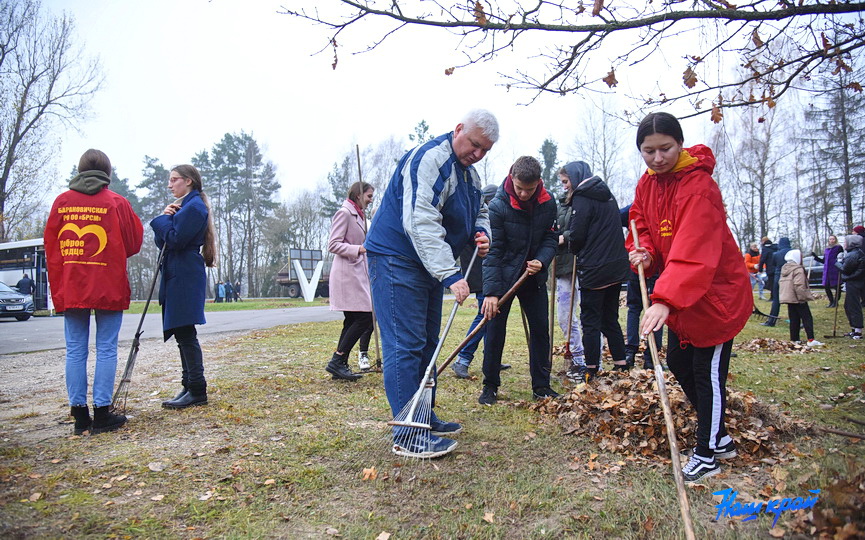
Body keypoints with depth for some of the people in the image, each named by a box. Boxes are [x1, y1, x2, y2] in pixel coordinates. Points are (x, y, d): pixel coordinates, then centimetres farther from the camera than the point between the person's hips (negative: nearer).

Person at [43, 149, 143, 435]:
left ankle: (79, 414, 10)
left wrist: (58, 287, 18)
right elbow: (134, 242, 3)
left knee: (75, 350, 7)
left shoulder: (61, 202, 5)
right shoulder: (116, 202, -3)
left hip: (70, 289, 3)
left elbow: (51, 246, 8)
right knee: (106, 349, 1)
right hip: (108, 288, -3)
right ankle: (102, 413, 2)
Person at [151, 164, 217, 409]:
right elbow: (161, 242, 16)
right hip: (176, 276, 10)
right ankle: (189, 386, 19)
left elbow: (175, 239, -20)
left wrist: (163, 219, -3)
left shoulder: (194, 206, -10)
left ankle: (197, 391, -3)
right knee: (182, 334, 12)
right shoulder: (184, 206, 21)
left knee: (185, 334, -8)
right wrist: (166, 217, 1)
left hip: (186, 278, -10)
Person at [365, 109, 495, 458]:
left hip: (431, 265, 10)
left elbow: (480, 212, 25)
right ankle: (406, 435, -8)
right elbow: (421, 223, -29)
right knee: (405, 345, -11)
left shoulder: (469, 173, 13)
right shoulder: (429, 159, -19)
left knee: (427, 344, 14)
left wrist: (481, 233, 0)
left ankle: (425, 418, 26)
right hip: (396, 259, -10)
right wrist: (451, 274, -33)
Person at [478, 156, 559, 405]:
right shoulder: (498, 205, -18)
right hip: (503, 276, -4)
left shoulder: (548, 203, -5)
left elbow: (550, 238, 2)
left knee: (541, 328, 6)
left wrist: (541, 261, -19)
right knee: (495, 331, 0)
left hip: (533, 276, 4)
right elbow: (493, 251, -19)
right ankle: (490, 387, 14)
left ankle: (541, 386, 19)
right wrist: (491, 291, -25)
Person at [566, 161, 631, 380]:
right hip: (617, 268, 8)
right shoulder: (608, 195, 16)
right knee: (610, 318, 16)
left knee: (590, 321, 0)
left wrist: (576, 251, 9)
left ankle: (591, 370, 5)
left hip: (594, 270, -8)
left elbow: (576, 236, -14)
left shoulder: (582, 199, -11)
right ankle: (621, 364, 19)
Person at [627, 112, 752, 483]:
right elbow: (642, 222, 11)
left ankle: (707, 454, 19)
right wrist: (644, 251, -12)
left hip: (716, 292, -9)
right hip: (679, 294, 9)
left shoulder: (698, 186, -26)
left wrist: (666, 299, -49)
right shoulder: (647, 183, 0)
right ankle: (719, 438, 35)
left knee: (707, 372, 1)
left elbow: (694, 251, -38)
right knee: (678, 362, 16)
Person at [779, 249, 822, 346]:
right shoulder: (798, 269, -14)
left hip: (788, 298, 8)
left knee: (794, 319, 11)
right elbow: (799, 286, -20)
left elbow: (782, 284, 19)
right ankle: (811, 340, -9)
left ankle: (794, 339, 11)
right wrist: (802, 297, -15)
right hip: (797, 298, -8)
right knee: (807, 318, -4)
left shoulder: (784, 268, 13)